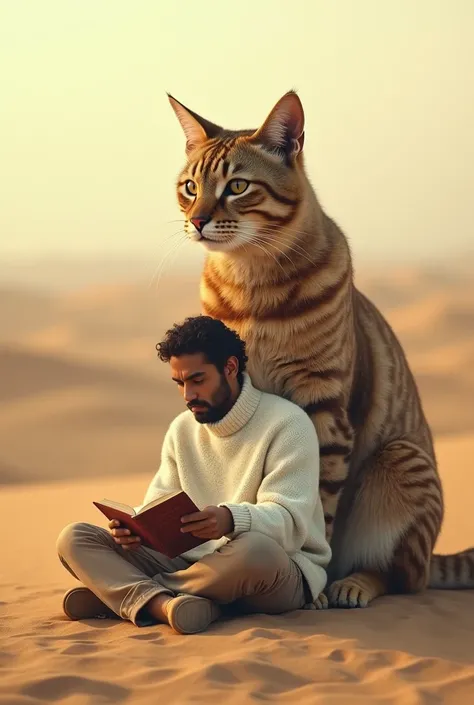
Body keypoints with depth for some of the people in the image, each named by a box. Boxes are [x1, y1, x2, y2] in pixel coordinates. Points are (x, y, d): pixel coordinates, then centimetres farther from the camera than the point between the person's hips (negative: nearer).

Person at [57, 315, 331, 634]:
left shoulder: (286, 423, -7)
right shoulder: (182, 430, 14)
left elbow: (290, 521, -17)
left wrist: (232, 520, -38)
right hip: (197, 563, 5)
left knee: (257, 550, -43)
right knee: (74, 538, -8)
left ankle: (118, 590, -24)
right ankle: (163, 604, -38)